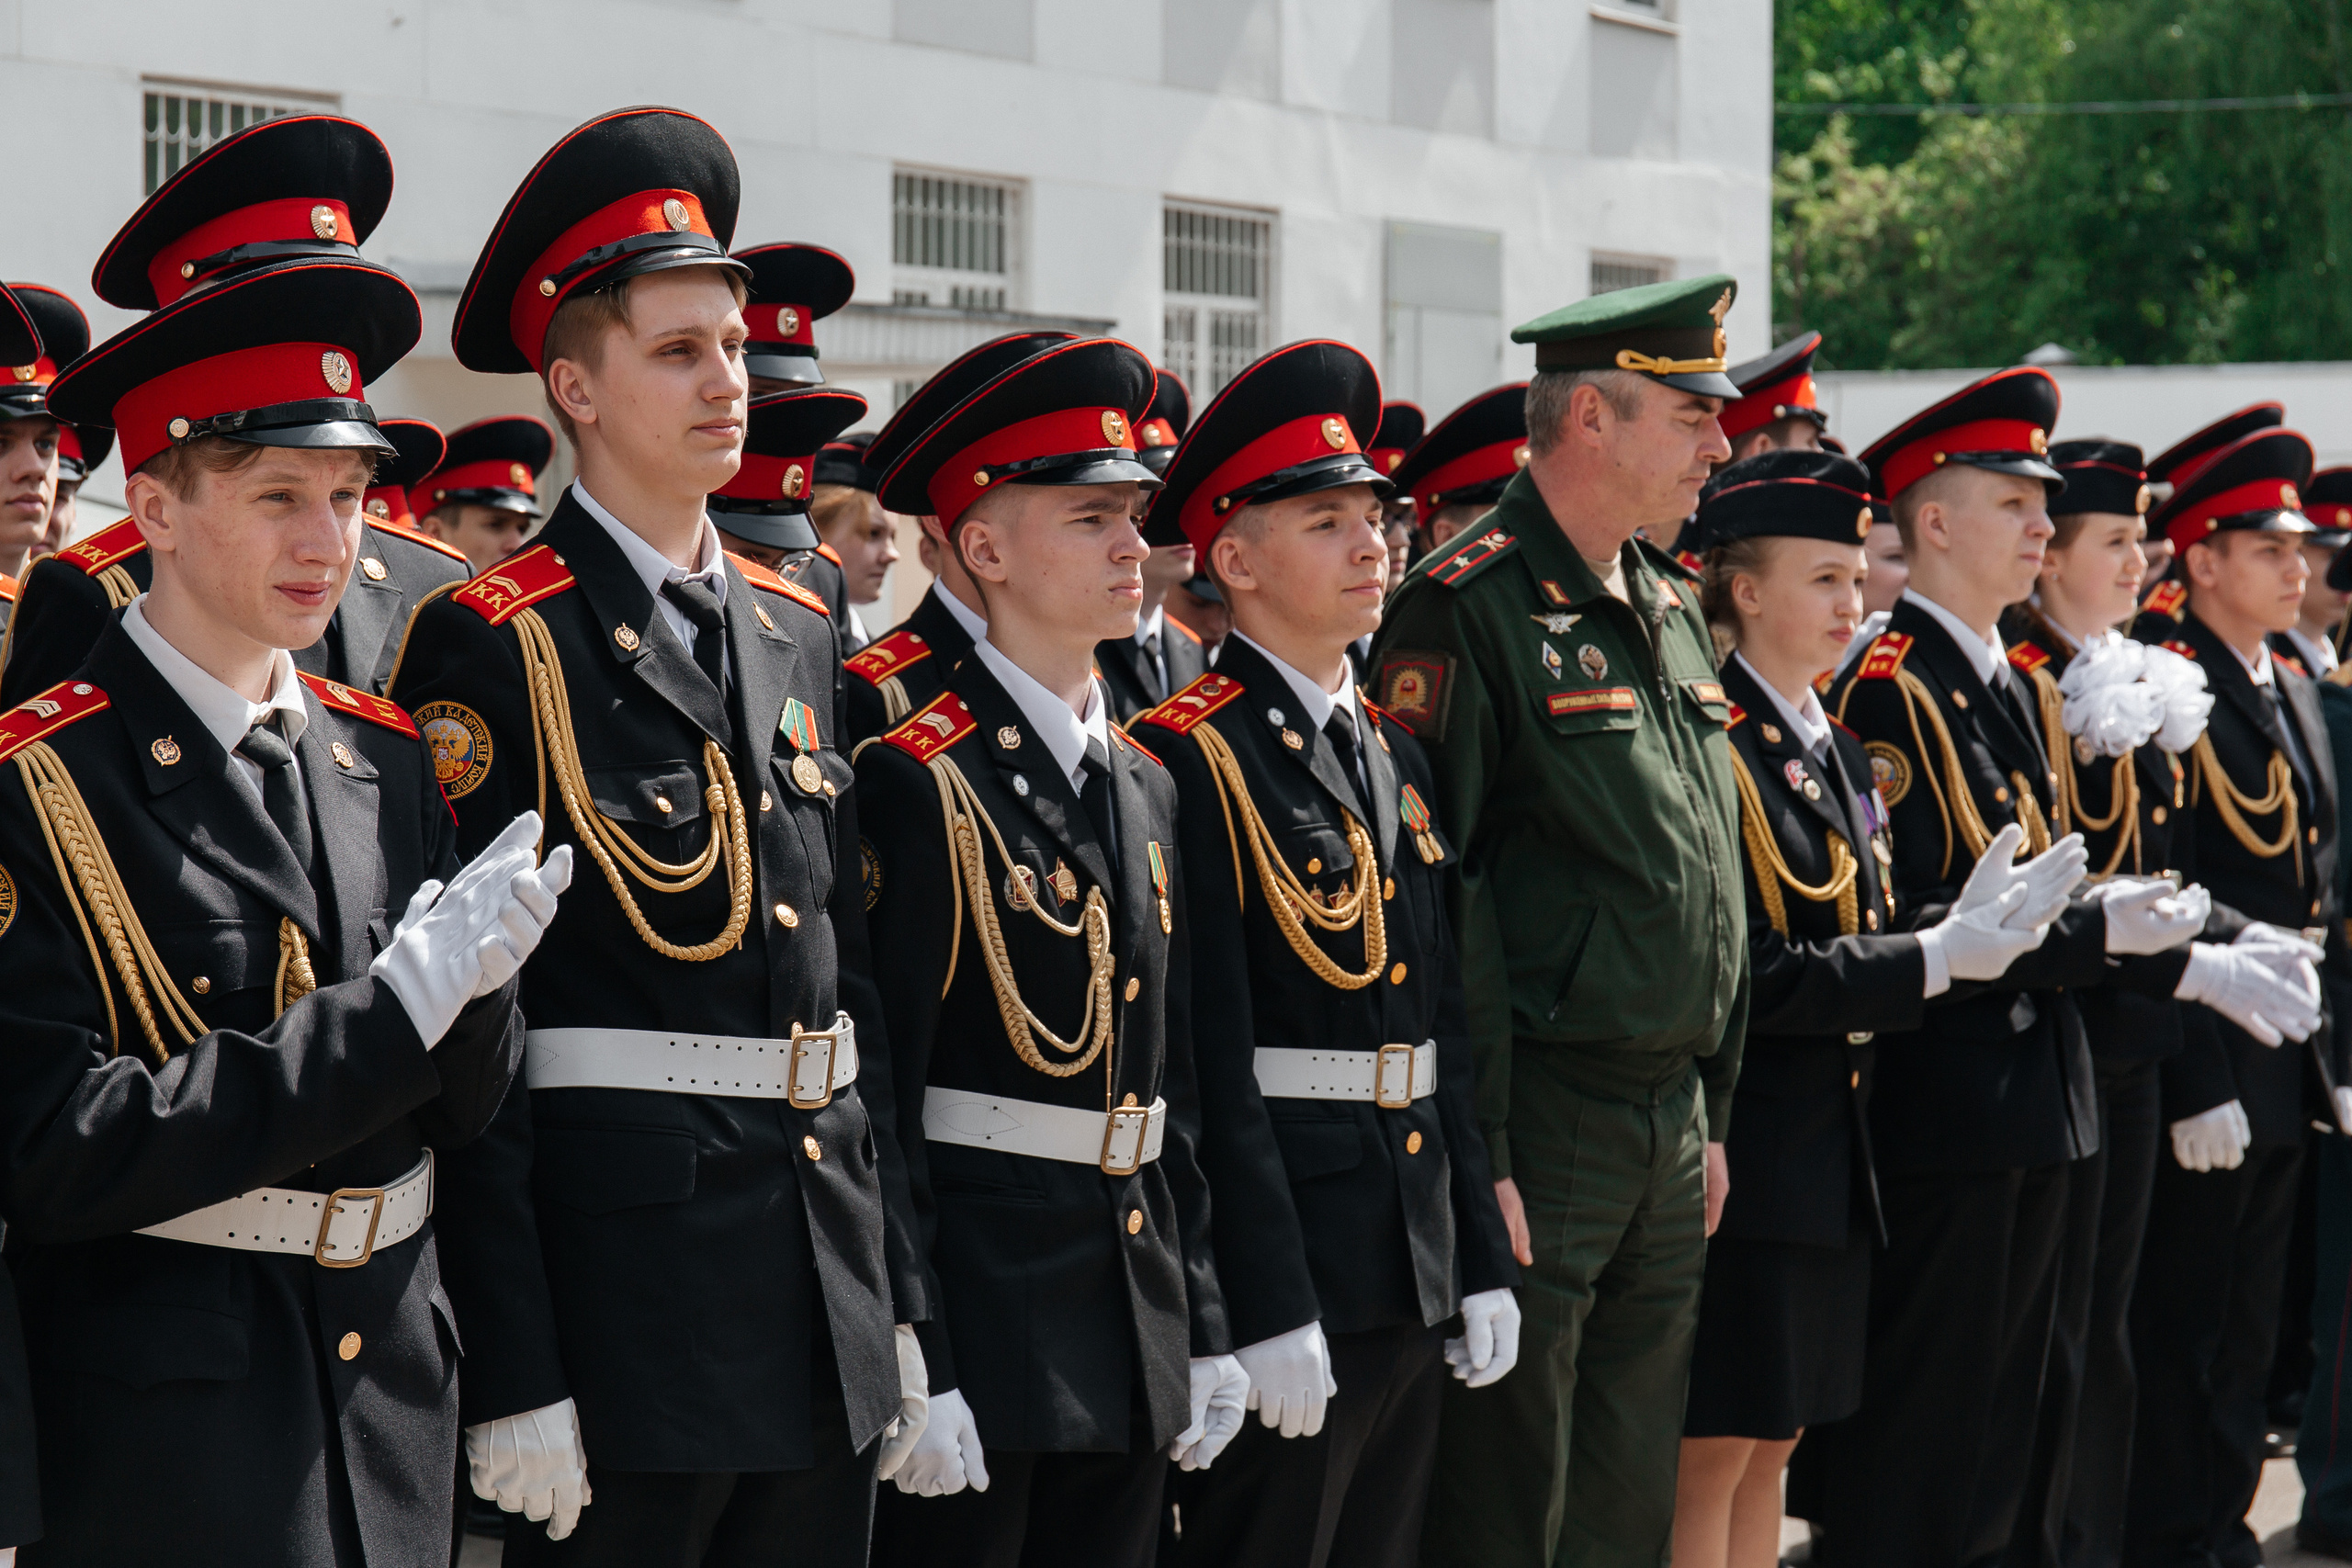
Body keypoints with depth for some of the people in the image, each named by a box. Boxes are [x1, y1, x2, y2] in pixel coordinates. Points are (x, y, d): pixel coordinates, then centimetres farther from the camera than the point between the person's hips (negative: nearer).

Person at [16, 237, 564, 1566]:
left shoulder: (384, 756, 7)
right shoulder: (41, 783, -12)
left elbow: (469, 1108, 9)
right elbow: (59, 1152, -19)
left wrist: (474, 979, -15)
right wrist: (396, 1002, -21)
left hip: (396, 1406, 6)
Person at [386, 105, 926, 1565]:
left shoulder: (799, 634, 14)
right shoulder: (491, 650, -8)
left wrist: (899, 1298, 13)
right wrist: (511, 1376, -17)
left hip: (827, 1319, 7)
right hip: (621, 1283, -7)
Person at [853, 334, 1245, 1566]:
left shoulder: (1145, 784, 13)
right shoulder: (917, 782, -10)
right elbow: (880, 1104, -13)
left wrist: (1205, 1327, 14)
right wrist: (912, 1371, -17)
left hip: (1134, 1337, 7)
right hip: (979, 1311, -7)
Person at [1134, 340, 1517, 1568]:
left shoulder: (1395, 754, 15)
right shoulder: (1192, 761, -11)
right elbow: (1212, 1063, -16)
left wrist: (1481, 1262, 12)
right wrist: (1268, 1314, -20)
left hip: (1413, 1276, 8)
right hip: (1279, 1270, -8)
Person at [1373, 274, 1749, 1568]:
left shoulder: (1672, 609, 14)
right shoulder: (1468, 609, -13)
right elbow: (1426, 896, -17)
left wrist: (1711, 1114, 18)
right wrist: (1469, 1155, -18)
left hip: (1671, 1116, 8)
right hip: (1540, 1121, -8)